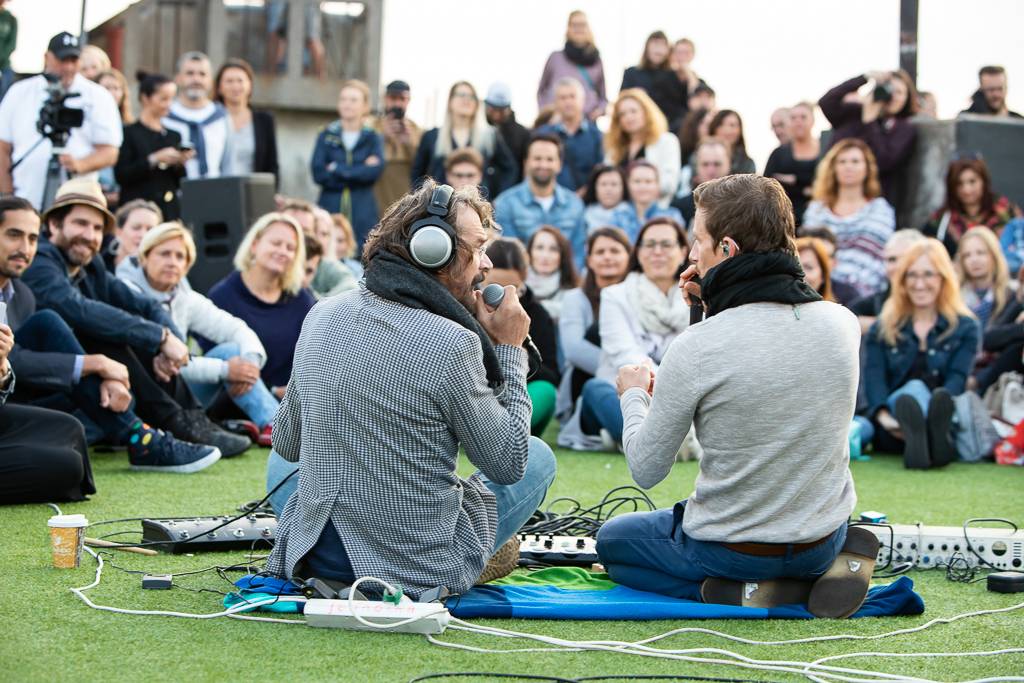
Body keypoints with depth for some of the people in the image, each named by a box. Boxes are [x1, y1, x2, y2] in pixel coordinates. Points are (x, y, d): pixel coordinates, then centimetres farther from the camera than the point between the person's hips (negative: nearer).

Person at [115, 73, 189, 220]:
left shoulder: (173, 136, 15)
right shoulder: (129, 133, -1)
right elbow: (121, 176, -10)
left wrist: (179, 164, -3)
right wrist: (153, 160, -15)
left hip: (170, 210, 5)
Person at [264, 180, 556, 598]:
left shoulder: (321, 317, -1)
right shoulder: (452, 344, -20)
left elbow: (287, 443, 11)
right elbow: (508, 465, -7)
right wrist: (509, 350, 0)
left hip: (314, 557, 5)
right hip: (423, 570, -4)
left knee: (281, 460, 37)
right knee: (539, 456, 18)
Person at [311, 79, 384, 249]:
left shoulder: (373, 138, 9)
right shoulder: (326, 136, 10)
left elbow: (374, 171, -9)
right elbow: (318, 174, -3)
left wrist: (336, 169, -7)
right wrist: (360, 171, -7)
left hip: (362, 216, -1)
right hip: (330, 210, 1)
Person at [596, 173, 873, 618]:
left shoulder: (695, 348, -24)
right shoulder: (841, 324, -10)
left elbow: (646, 470, -11)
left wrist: (633, 396, 8)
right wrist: (717, 306, 6)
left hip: (728, 551, -5)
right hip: (824, 541, 5)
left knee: (611, 540, 25)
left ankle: (747, 589, 0)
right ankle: (828, 564, 8)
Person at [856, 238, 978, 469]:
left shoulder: (965, 327, 15)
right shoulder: (883, 327, 19)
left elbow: (957, 380, 0)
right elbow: (874, 376, 3)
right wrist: (884, 416, -18)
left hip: (949, 424, 0)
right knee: (915, 387, -33)